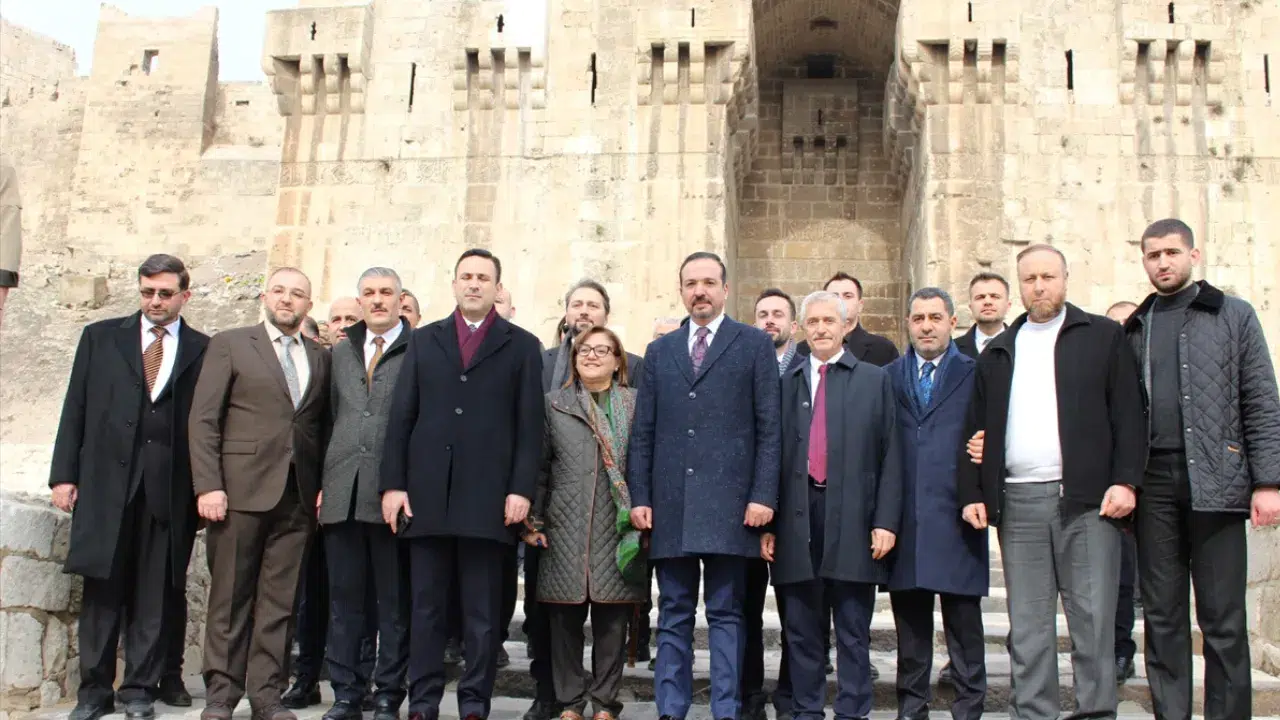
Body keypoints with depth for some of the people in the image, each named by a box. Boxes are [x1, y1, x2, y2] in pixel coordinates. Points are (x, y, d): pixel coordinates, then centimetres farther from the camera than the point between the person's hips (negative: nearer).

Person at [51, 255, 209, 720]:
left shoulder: (202, 350, 5)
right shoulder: (100, 338, 11)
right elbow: (76, 410, 8)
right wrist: (64, 474, 2)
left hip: (170, 489, -1)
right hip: (106, 481, 1)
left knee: (156, 592, 3)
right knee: (102, 588, 4)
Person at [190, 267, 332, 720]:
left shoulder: (320, 358, 14)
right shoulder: (229, 344, 4)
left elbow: (323, 427, 12)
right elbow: (203, 419, -2)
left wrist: (324, 487, 0)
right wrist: (208, 486, -10)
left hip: (297, 496, 3)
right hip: (241, 490, -3)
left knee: (280, 601, 4)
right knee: (230, 597, 4)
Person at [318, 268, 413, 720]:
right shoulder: (341, 353, 16)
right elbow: (334, 419, 17)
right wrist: (324, 481, 10)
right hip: (343, 492, 5)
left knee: (395, 602, 4)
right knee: (344, 599, 9)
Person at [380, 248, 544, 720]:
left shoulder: (522, 346, 9)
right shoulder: (423, 341, 15)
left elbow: (530, 425, 3)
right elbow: (401, 417, 10)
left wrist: (521, 489, -7)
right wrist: (392, 484, 1)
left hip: (488, 497, -2)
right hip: (427, 494, 2)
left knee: (483, 612, 2)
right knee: (426, 607, 5)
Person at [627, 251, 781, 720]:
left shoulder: (754, 344, 6)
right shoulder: (659, 351, 15)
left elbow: (769, 428, 0)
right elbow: (643, 432, 12)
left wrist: (763, 495, -8)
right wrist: (639, 496, 3)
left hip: (727, 502, -3)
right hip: (670, 503, 3)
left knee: (725, 614, 2)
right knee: (673, 614, 8)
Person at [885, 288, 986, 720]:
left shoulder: (976, 375, 6)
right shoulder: (888, 377, 12)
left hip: (955, 517, -2)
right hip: (904, 518, 2)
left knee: (963, 622, 3)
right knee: (910, 624, 9)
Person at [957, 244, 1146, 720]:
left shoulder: (1103, 337, 7)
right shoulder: (998, 351, 17)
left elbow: (1129, 415, 1)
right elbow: (976, 428, 16)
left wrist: (1126, 482, -9)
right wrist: (972, 493, 8)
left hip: (1087, 500, -3)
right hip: (1018, 502, 3)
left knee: (1093, 623, -1)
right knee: (1027, 628, 5)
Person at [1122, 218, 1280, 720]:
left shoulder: (1233, 316, 7)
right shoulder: (1133, 329, 15)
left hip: (1215, 482, -3)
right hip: (1153, 485, 3)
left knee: (1223, 619, -1)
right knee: (1162, 616, 6)